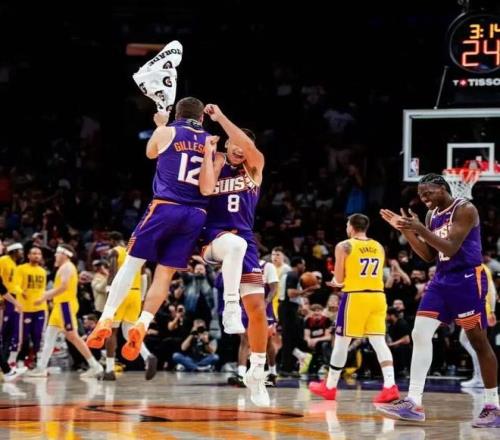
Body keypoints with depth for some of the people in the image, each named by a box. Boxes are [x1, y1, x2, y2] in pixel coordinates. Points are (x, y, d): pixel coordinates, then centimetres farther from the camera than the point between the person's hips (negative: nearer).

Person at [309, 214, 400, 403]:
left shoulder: (344, 246, -3)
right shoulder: (379, 247, 13)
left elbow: (339, 279, -3)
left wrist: (336, 280, 21)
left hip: (355, 297, -4)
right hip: (377, 296, 4)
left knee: (341, 343, 6)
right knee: (379, 342, 0)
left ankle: (329, 386, 17)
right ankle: (390, 386, -15)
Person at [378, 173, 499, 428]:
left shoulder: (464, 209, -12)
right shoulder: (432, 215, 13)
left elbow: (451, 248, -21)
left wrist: (420, 229, -27)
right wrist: (406, 230, 5)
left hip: (467, 279, -8)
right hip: (442, 279, 8)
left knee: (479, 342, -2)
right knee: (420, 334, -4)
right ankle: (413, 403, -6)